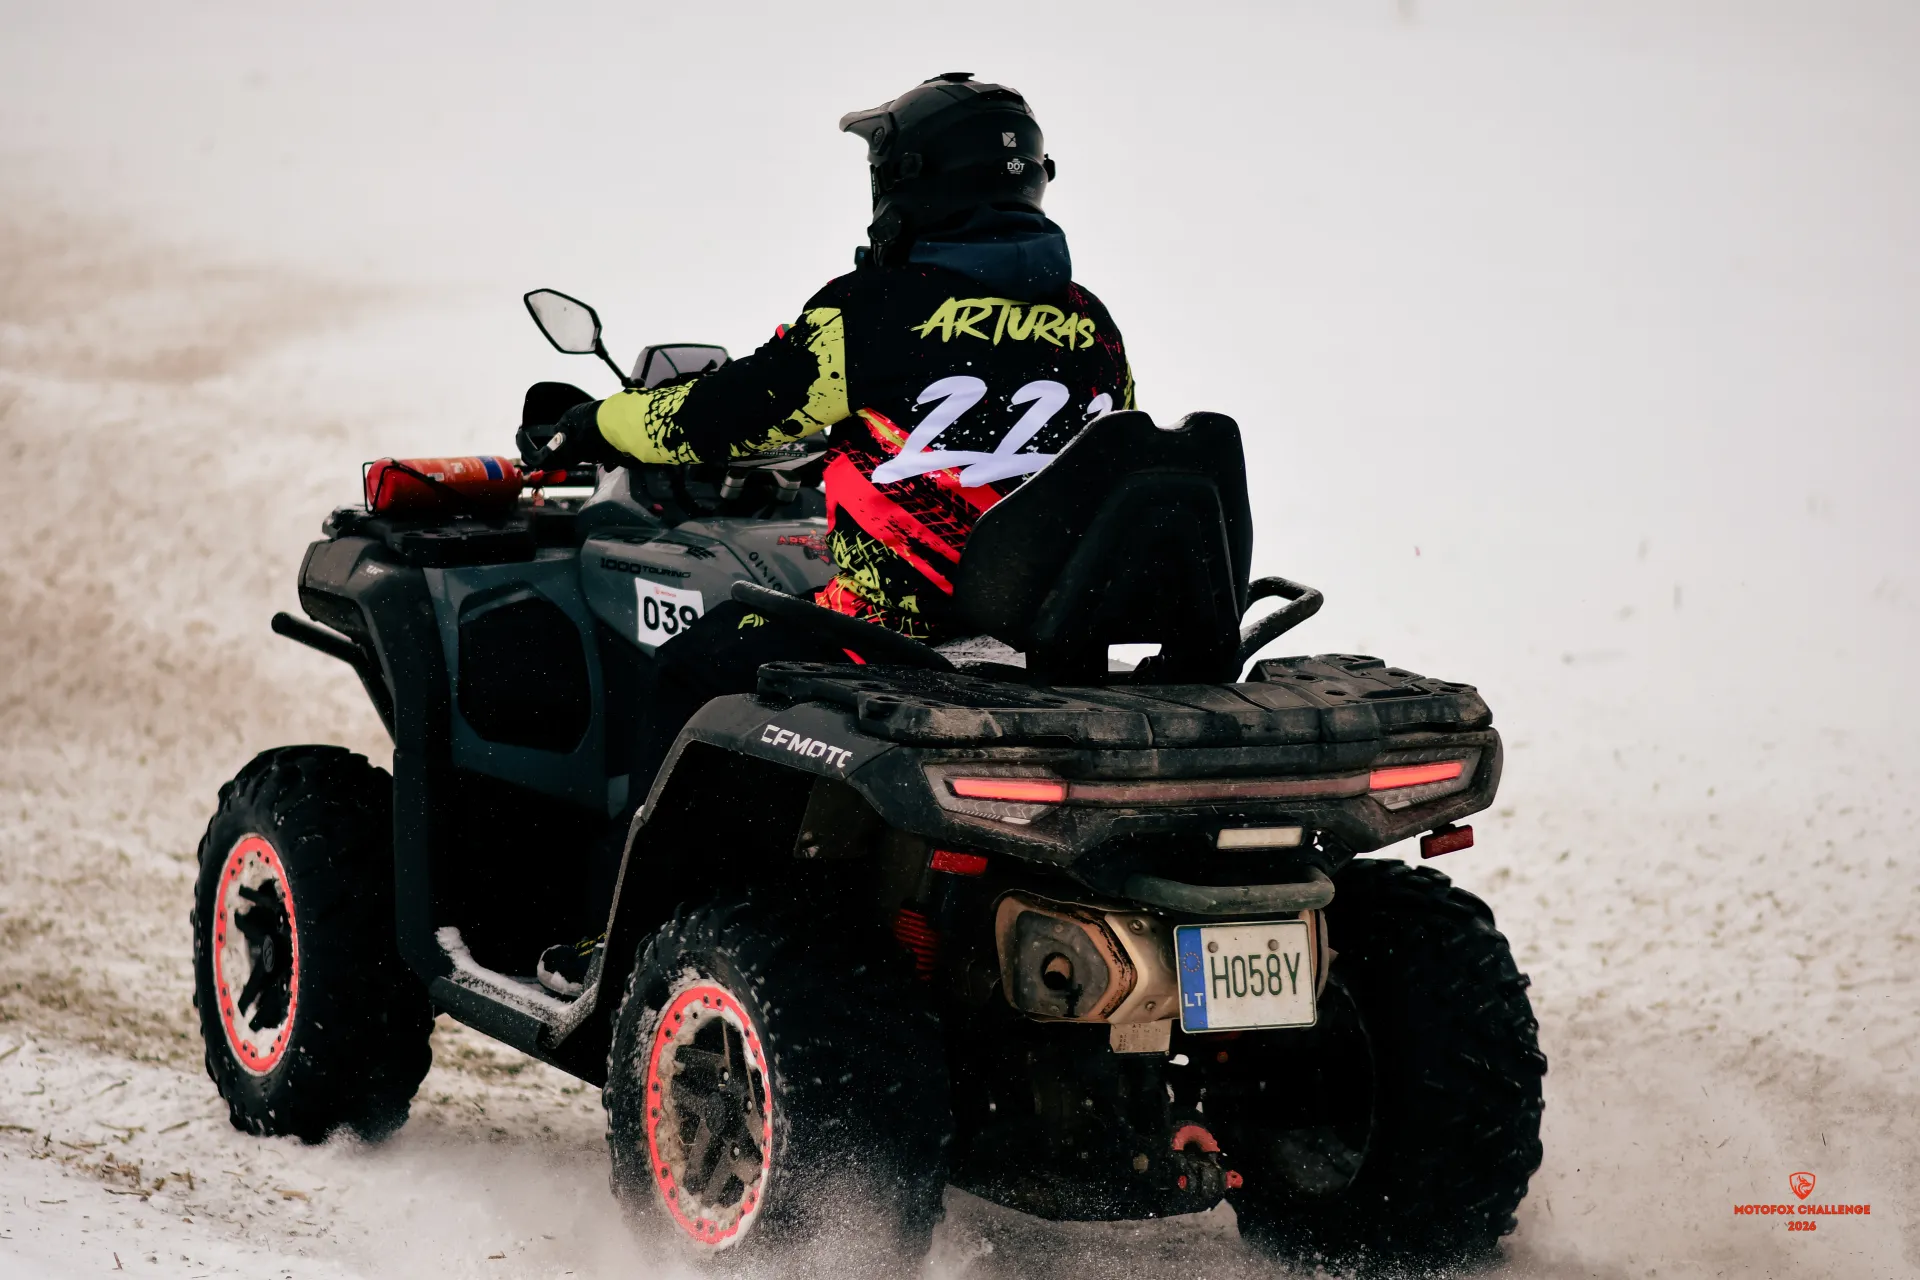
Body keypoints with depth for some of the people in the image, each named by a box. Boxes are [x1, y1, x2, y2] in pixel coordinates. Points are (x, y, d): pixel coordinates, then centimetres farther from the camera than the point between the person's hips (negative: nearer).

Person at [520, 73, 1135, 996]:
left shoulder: (875, 312, -10)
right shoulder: (1092, 329, 6)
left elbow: (726, 416, -3)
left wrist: (584, 432, 14)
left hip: (894, 631, -7)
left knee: (685, 672, 15)